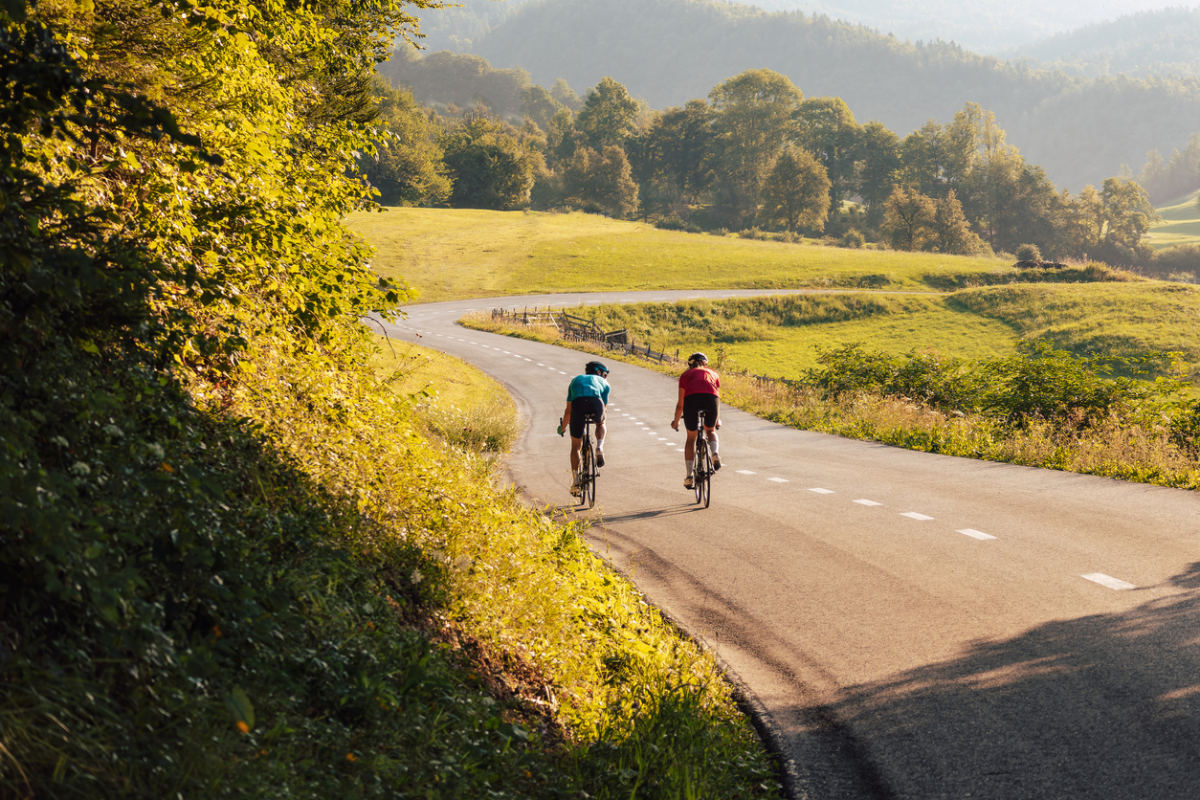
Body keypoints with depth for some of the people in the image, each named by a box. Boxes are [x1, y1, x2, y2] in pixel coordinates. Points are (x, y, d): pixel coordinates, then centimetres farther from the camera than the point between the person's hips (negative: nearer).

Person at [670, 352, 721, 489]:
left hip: (692, 398, -1)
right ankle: (715, 454, -1)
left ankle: (689, 476, 11)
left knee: (691, 438, 15)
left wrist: (676, 421, 41)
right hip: (711, 397, 1)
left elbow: (680, 403, 27)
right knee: (710, 431, 28)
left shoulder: (686, 374, 29)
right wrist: (717, 419, 54)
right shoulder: (712, 374, 34)